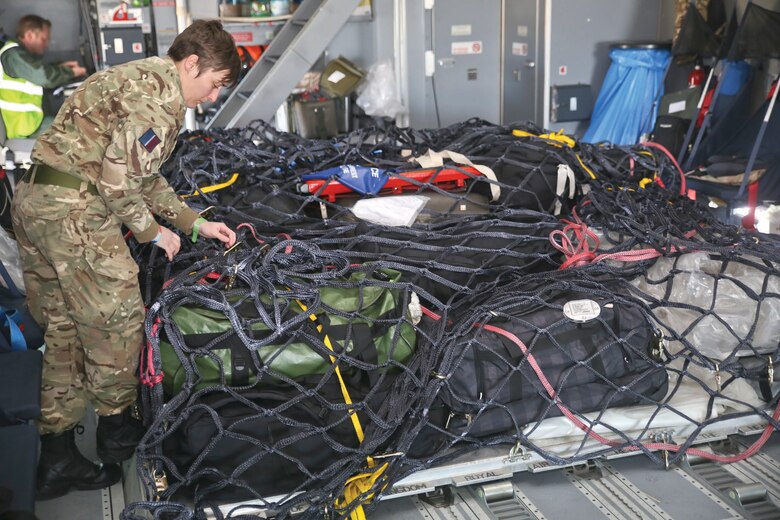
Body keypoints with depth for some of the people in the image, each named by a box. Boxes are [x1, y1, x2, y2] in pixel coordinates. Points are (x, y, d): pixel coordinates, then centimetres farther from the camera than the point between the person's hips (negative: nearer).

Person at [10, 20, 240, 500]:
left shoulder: (139, 78, 22)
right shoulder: (163, 94, -12)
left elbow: (145, 175, 25)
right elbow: (118, 177, -18)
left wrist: (195, 223, 22)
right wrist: (152, 231, -2)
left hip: (32, 200, 11)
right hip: (75, 211, -11)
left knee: (64, 330, 15)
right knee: (117, 319, 5)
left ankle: (57, 460, 22)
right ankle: (118, 430, 24)